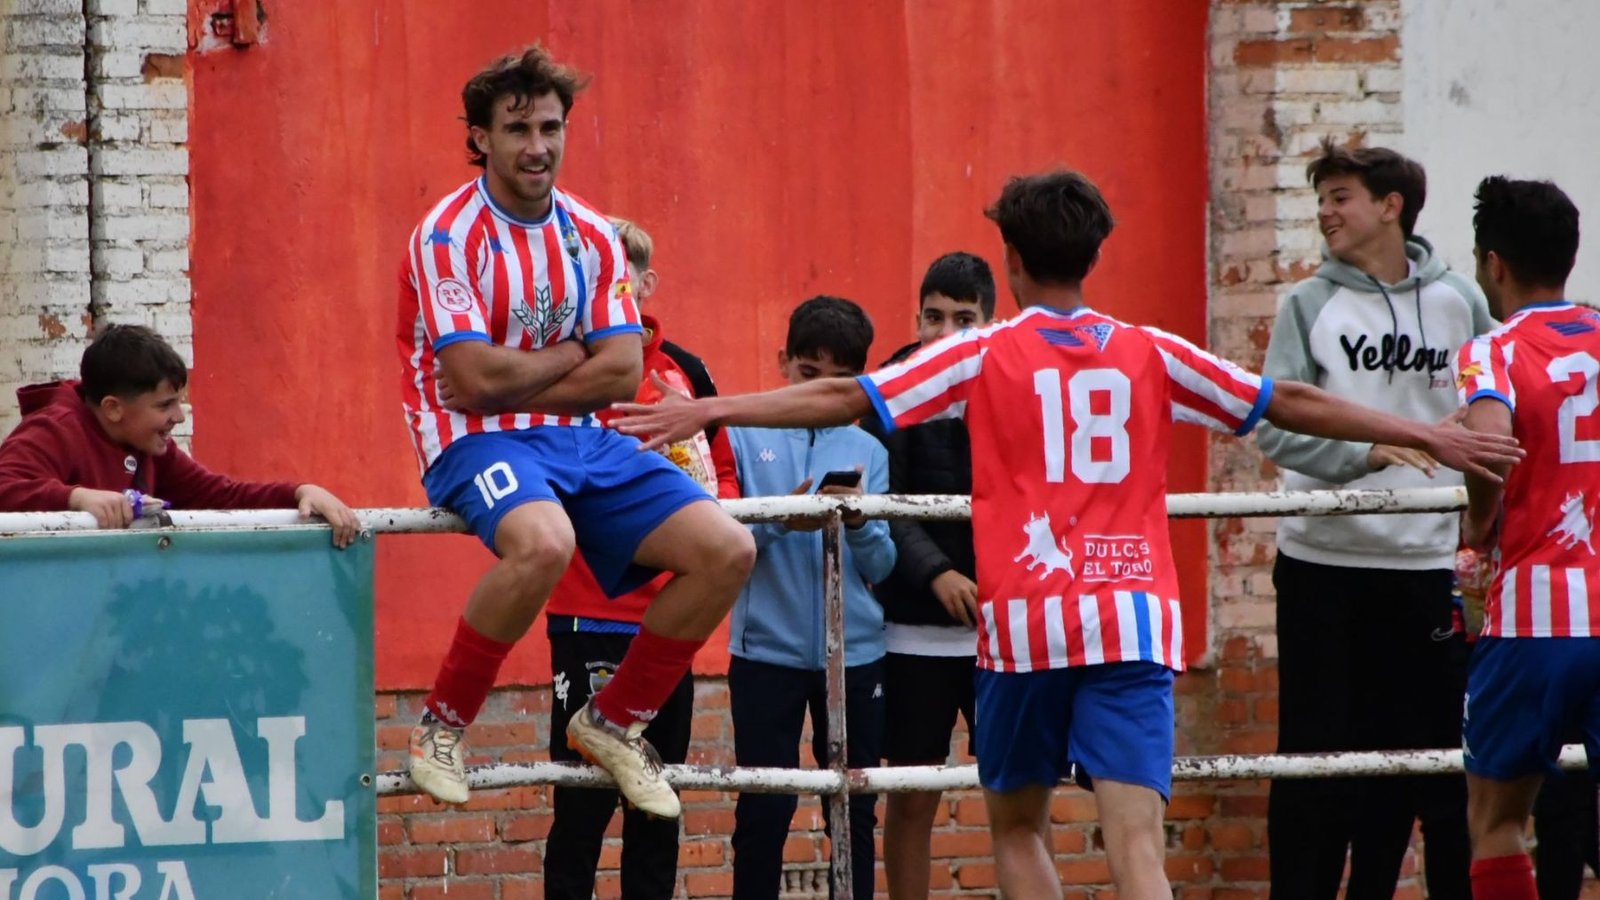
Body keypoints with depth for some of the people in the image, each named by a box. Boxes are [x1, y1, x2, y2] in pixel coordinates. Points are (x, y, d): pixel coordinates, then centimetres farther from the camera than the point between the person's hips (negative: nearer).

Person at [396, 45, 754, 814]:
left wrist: (517, 379, -10)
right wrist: (568, 357, -3)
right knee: (543, 543, -40)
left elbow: (621, 374, 0)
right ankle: (442, 725, -19)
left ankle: (613, 722, 10)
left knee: (726, 551, -10)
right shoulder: (449, 236, -9)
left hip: (578, 441, 7)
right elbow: (476, 379, -18)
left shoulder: (592, 238, 10)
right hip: (477, 443, -7)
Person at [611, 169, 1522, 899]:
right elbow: (1291, 403, 14)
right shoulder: (1151, 356, 9)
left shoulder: (986, 356, 3)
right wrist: (1426, 436, 23)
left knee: (1019, 825, 17)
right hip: (1136, 618, 1)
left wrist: (707, 411, 2)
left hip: (1027, 621, -1)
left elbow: (846, 397, -2)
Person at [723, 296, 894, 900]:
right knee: (765, 811, -3)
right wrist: (781, 520, -22)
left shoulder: (867, 450, 9)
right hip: (767, 651, -2)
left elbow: (880, 565, 3)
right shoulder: (747, 437, 3)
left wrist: (858, 523, -17)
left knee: (855, 809, 6)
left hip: (853, 651, 2)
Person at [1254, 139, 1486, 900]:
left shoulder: (1458, 302, 4)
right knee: (1315, 750, 1)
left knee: (1428, 751, 4)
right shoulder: (1310, 305, 0)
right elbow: (1274, 425, -10)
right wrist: (1365, 452, -26)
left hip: (1425, 563, 1)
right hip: (1323, 562, -1)